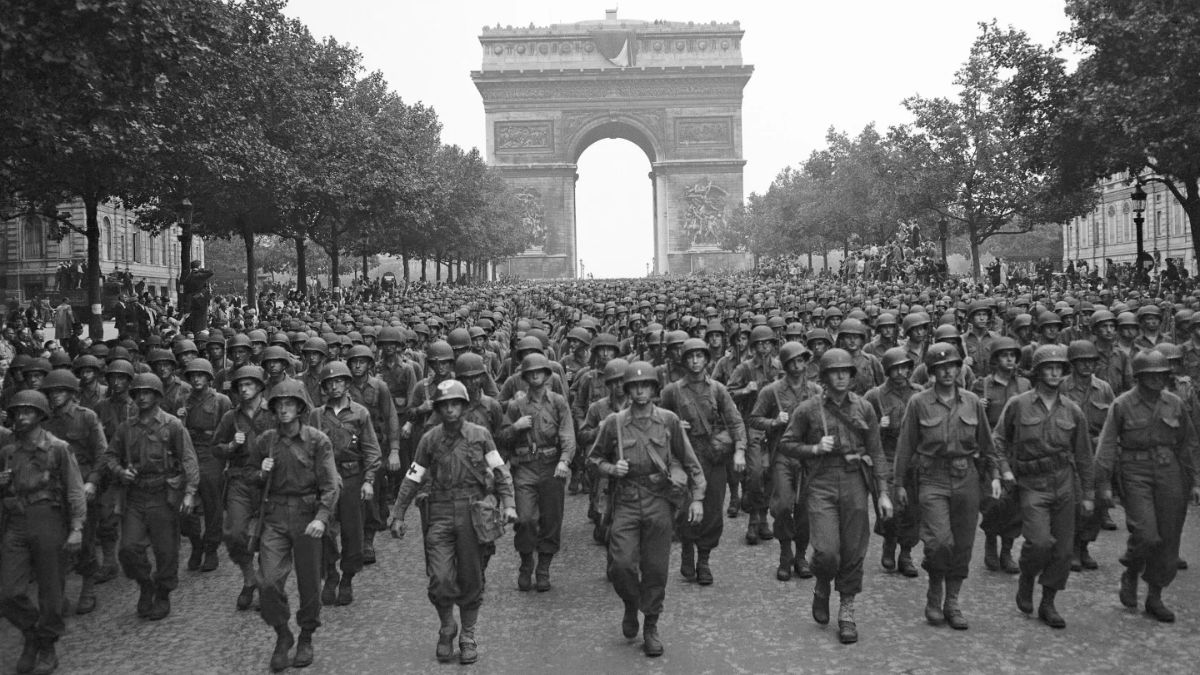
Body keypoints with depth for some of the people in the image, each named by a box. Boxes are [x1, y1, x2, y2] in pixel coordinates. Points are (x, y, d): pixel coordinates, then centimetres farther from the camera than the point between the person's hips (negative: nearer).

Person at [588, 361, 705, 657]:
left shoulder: (668, 420, 1)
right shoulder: (614, 422, 1)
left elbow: (690, 461, 6)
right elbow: (594, 457, 13)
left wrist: (696, 497, 1)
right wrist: (611, 468, -6)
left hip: (659, 501, 0)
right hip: (626, 501, 0)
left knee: (655, 568, 4)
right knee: (622, 564, -9)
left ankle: (650, 627, 22)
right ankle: (630, 606, 23)